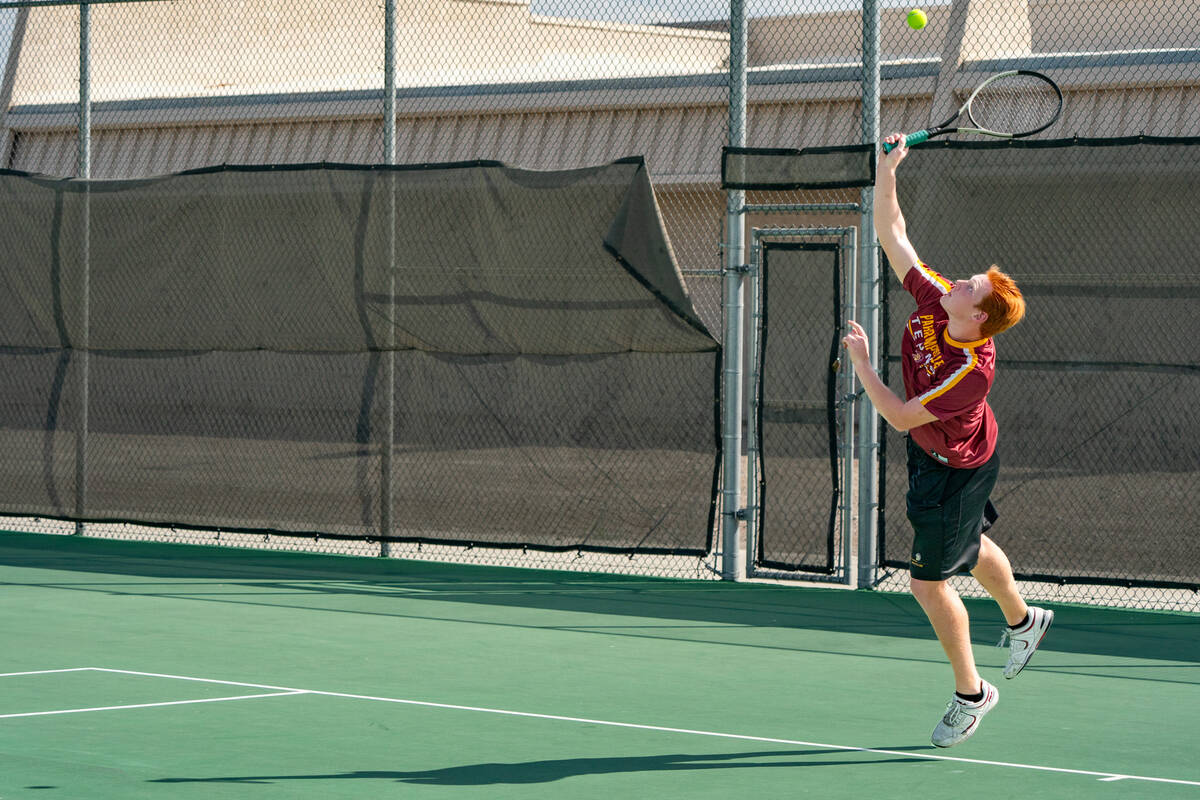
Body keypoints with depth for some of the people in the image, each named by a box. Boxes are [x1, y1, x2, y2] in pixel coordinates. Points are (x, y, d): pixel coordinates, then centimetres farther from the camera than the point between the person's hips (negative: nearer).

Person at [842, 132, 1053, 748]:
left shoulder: (970, 372, -39)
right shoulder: (932, 301, -21)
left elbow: (900, 417, -33)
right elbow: (891, 234, -16)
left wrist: (861, 364, -27)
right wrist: (886, 172, -27)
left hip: (955, 472, -8)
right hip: (928, 453, 8)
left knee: (928, 581, -3)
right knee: (968, 547, 29)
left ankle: (969, 693, 14)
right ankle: (1022, 619, 55)